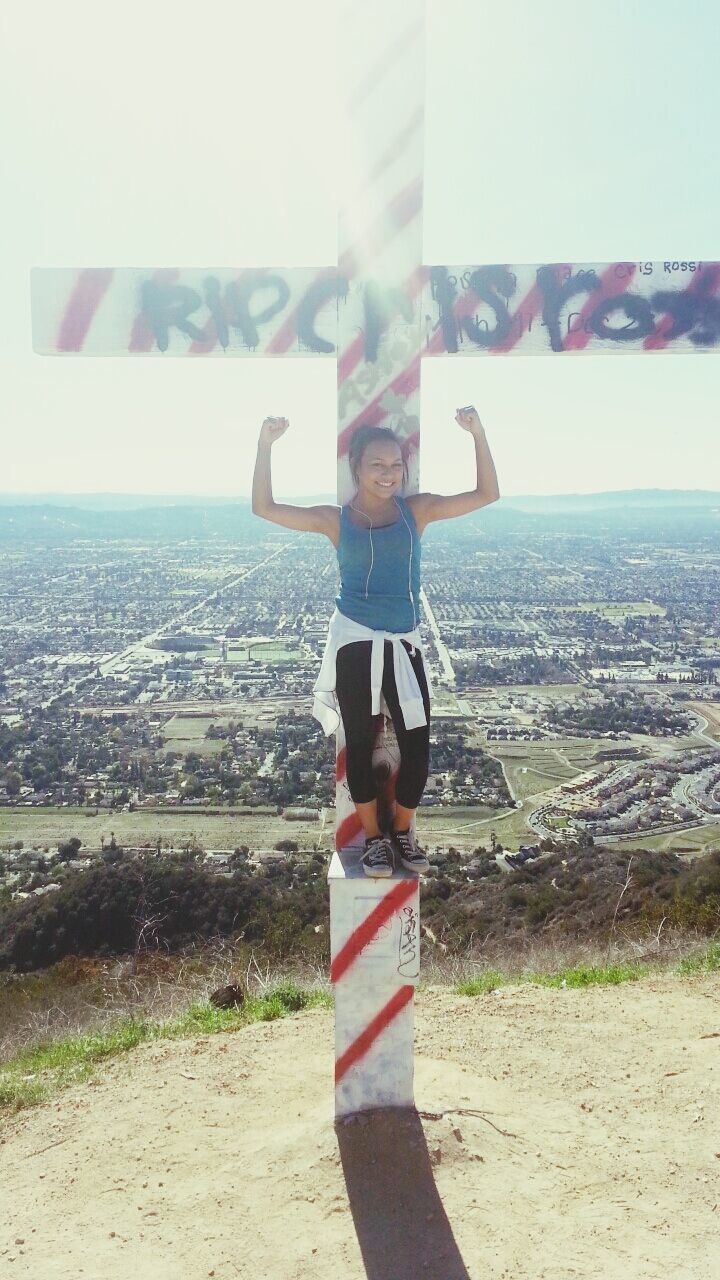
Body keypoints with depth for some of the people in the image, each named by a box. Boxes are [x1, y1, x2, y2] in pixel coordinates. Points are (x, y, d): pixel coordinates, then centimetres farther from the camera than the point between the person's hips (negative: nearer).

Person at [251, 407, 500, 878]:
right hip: (356, 641, -1)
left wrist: (477, 434, -8)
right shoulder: (336, 519, 2)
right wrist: (266, 444, -9)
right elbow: (265, 507, 0)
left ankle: (403, 830, 25)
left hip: (405, 643, 1)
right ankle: (373, 836, 24)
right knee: (360, 742, 7)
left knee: (417, 743, 2)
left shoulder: (417, 509, 4)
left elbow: (487, 493, 2)